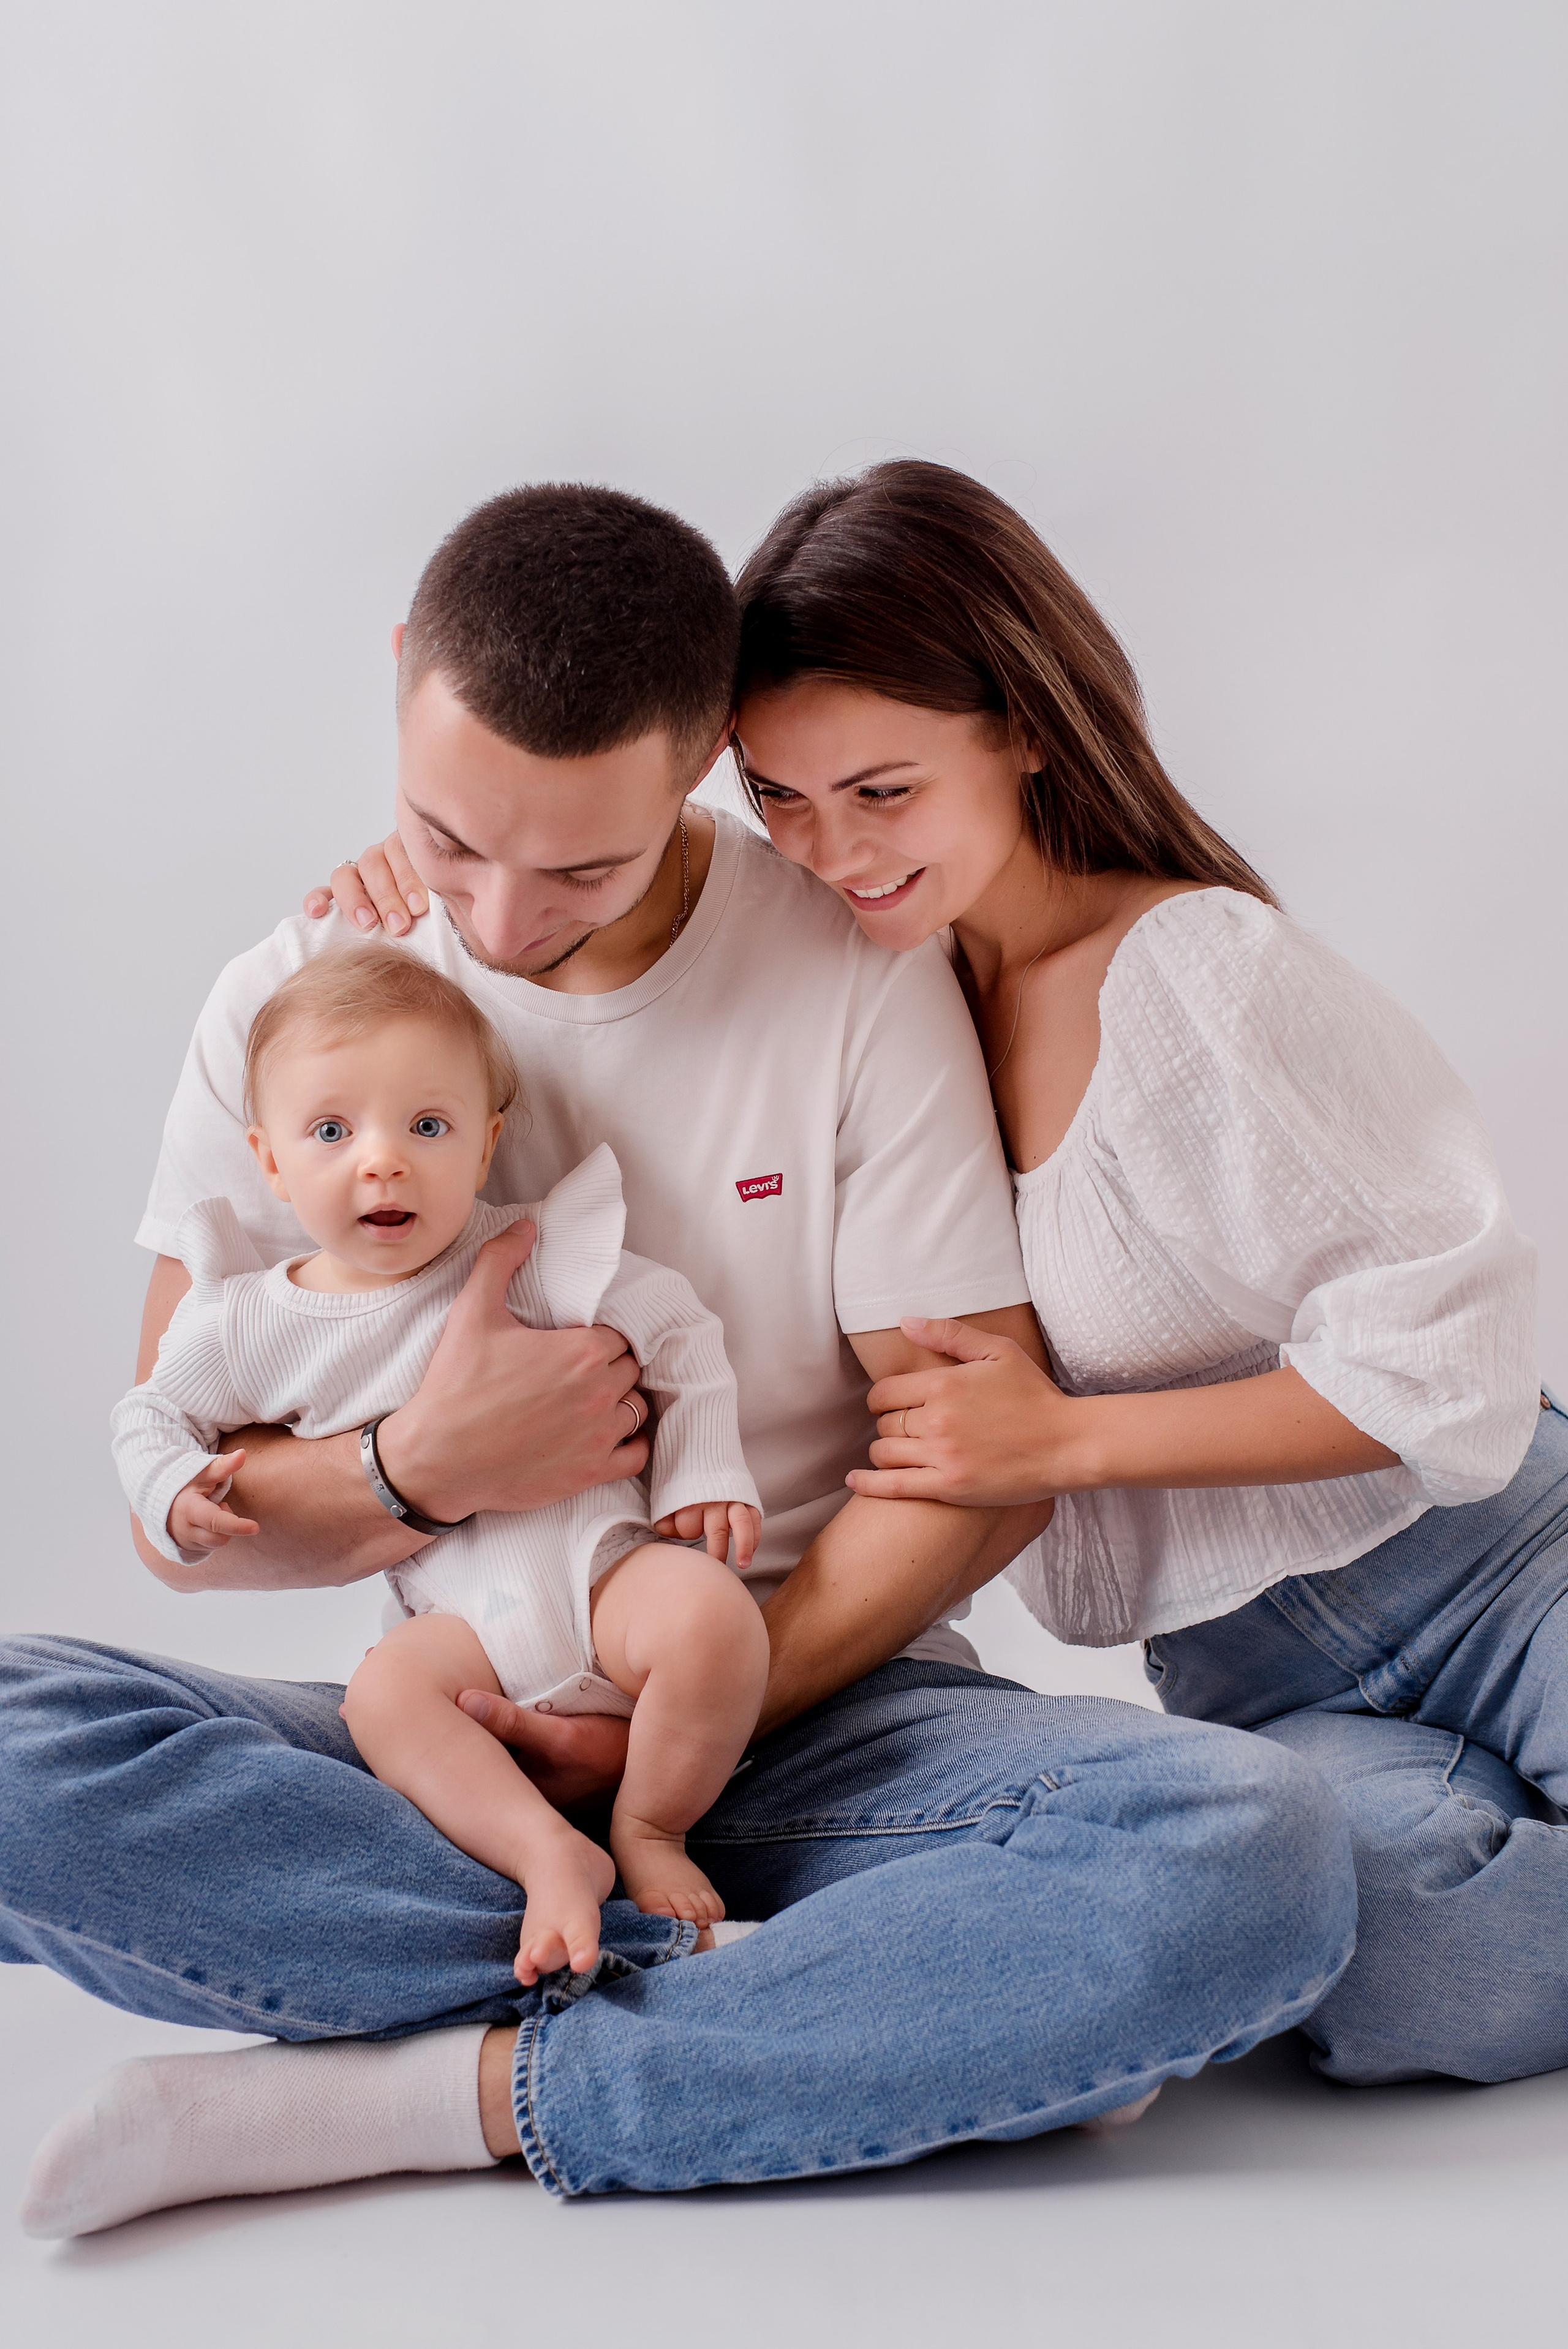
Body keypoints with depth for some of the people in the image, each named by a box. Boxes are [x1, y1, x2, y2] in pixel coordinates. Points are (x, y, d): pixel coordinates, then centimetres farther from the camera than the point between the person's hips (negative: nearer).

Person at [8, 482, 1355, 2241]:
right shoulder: (292, 1007, 0)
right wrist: (425, 1467, -18)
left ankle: (433, 2093, -23)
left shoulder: (860, 983, -6)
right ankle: (821, 2010, -22)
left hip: (820, 1710, -1)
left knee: (1254, 1853, -31)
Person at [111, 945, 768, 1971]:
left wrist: (703, 1471, -1)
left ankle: (649, 1832, -8)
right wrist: (173, 1492, -1)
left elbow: (674, 1327, 5)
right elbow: (153, 1412, 19)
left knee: (713, 1617, -30)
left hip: (599, 1555, 0)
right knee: (384, 1693, -31)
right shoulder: (250, 1326, 4)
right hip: (464, 1613, 1)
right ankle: (551, 1850, -27)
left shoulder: (523, 1258, -1)